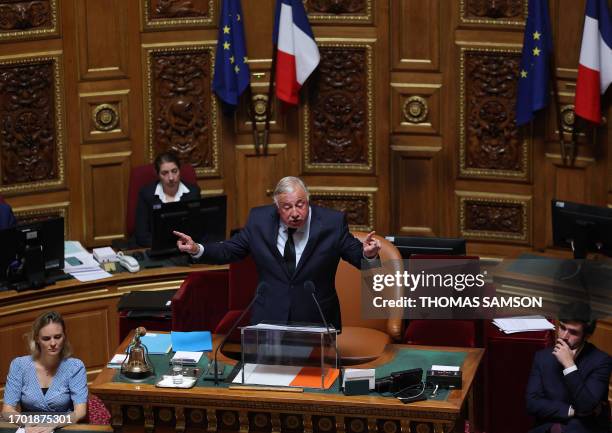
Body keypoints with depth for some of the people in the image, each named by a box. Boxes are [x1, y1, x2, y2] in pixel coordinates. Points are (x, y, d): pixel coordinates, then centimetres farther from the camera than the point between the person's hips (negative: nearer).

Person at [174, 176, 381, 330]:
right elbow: (230, 250, 9)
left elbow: (355, 254, -2)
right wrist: (197, 250, -5)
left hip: (316, 323, -1)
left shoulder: (332, 222, -7)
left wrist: (367, 254, -24)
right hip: (269, 318, 1)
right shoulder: (259, 219, -1)